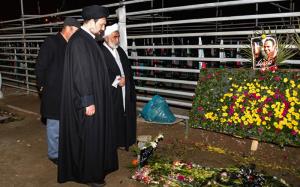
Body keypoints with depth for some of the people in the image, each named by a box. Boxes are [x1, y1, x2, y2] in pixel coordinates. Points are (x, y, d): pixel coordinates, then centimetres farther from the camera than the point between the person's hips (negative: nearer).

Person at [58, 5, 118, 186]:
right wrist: (88, 101, -22)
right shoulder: (78, 41, -18)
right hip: (87, 101, -10)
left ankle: (96, 167, 33)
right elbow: (80, 73, -22)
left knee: (96, 134, 18)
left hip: (95, 97, 10)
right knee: (88, 136, 3)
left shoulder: (89, 40, 10)